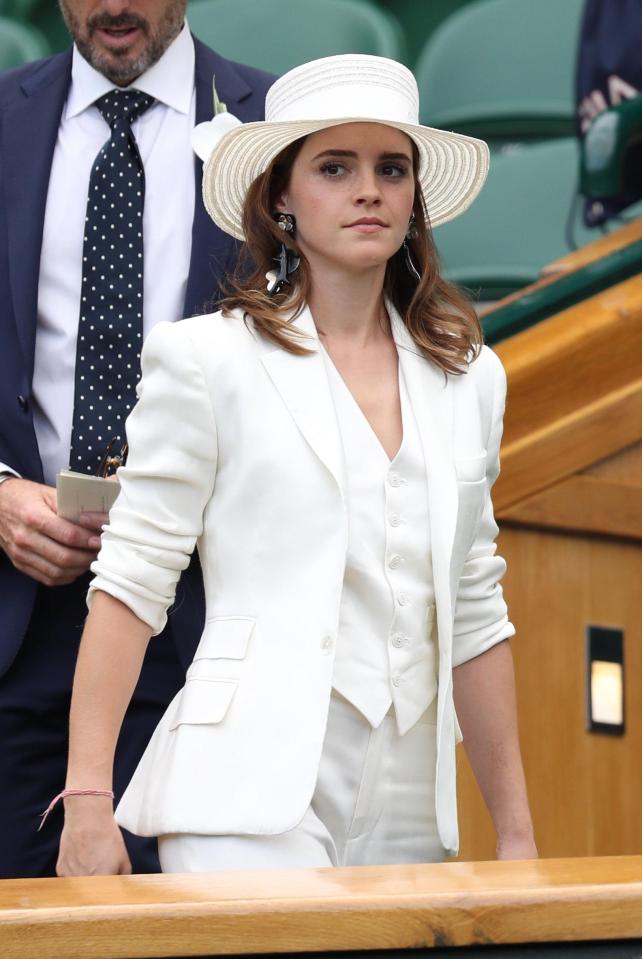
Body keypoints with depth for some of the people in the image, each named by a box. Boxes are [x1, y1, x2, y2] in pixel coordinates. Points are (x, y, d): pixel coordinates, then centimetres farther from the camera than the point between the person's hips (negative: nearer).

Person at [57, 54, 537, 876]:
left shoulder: (470, 378, 14)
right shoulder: (208, 361, 0)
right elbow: (130, 583, -3)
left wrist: (516, 833, 15)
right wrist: (88, 799, -11)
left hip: (408, 821, 5)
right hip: (254, 808, -5)